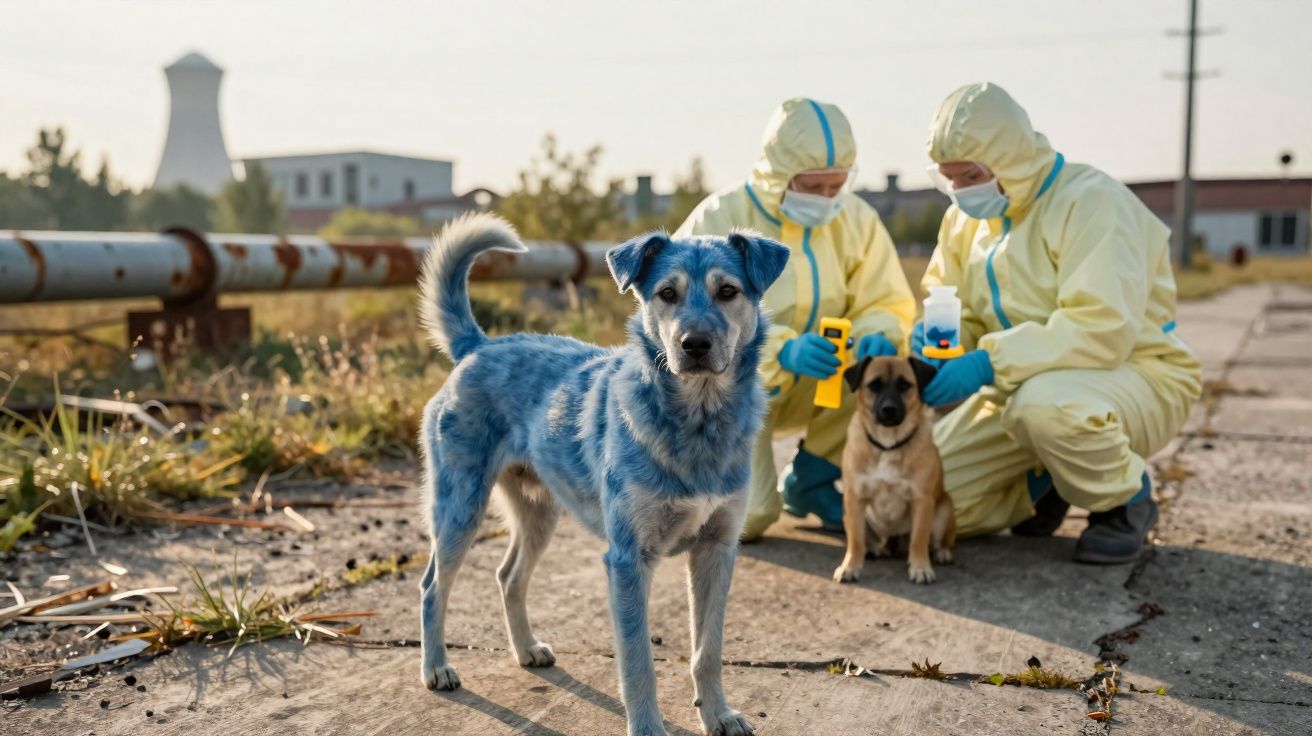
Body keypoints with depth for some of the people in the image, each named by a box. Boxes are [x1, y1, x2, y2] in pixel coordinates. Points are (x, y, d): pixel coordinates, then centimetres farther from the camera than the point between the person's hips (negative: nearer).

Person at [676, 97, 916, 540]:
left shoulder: (856, 219, -5)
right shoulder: (720, 220, -18)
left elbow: (887, 303, -5)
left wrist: (877, 335, -30)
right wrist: (781, 351, -41)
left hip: (808, 386, 5)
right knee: (746, 518, -23)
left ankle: (811, 481, -1)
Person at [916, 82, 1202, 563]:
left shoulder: (1091, 200, -20)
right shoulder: (967, 215, 4)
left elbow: (1103, 329, -31)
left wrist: (990, 362, -36)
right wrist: (932, 335, -16)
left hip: (1137, 377, -7)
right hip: (1026, 386, 7)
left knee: (1042, 402, -41)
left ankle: (1125, 500, -10)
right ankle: (1047, 484, 19)